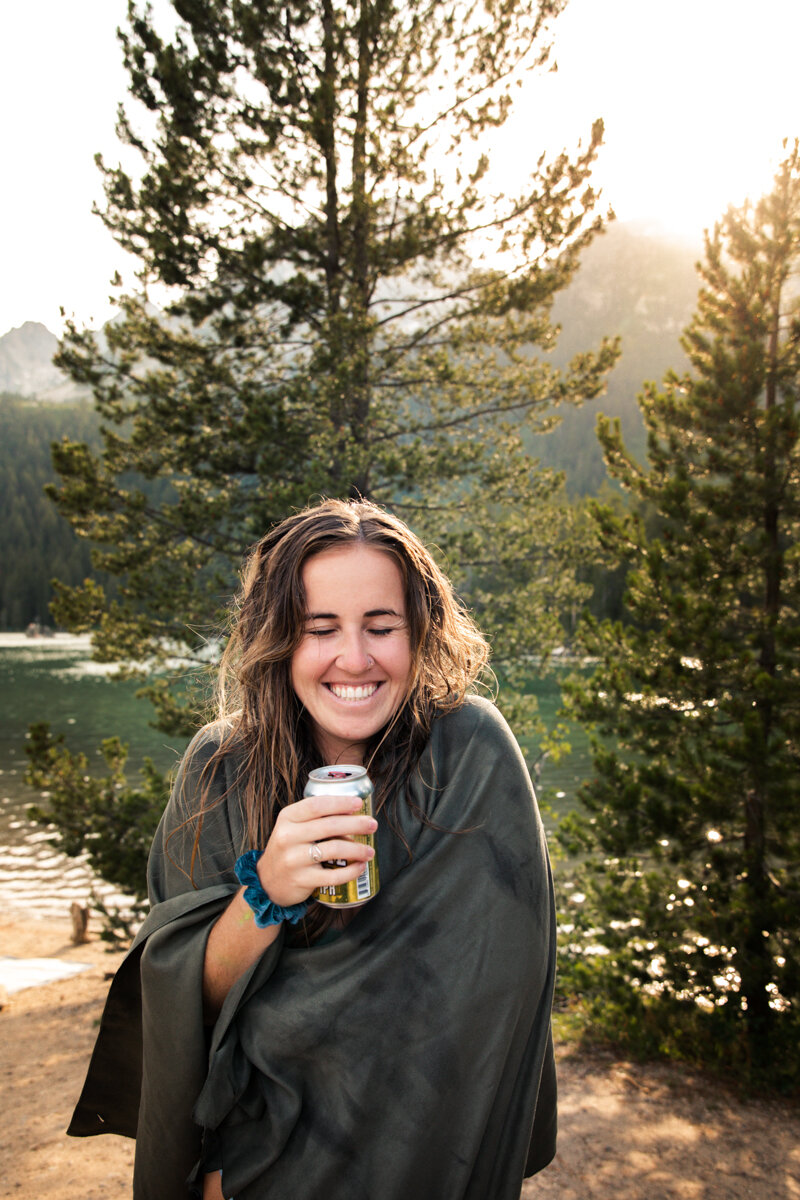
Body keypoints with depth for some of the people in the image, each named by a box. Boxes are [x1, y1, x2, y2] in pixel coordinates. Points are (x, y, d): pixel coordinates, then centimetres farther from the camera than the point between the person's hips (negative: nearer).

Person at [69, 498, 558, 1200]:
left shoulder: (473, 755, -22)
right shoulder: (223, 767, -15)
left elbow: (485, 1008, -20)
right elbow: (184, 998, -14)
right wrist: (267, 893, -34)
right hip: (247, 1141, 2)